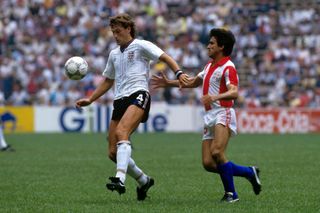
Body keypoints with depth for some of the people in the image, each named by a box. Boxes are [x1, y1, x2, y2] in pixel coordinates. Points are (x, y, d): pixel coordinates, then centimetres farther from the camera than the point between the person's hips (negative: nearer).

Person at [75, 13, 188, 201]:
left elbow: (165, 58, -5)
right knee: (113, 152, 0)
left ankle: (120, 179, -46)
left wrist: (179, 73, -23)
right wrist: (90, 100, 27)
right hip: (120, 100, 8)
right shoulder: (114, 54, 25)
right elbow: (108, 81, 35)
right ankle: (143, 181, 20)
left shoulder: (141, 46, 5)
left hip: (138, 95, -7)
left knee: (121, 132, -33)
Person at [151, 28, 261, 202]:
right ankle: (249, 172, 15)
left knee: (217, 153, -27)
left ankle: (231, 193, -12)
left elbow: (234, 93, -24)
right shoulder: (210, 65, 20)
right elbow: (193, 82, 36)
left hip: (223, 113, -9)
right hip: (209, 116, 9)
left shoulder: (227, 67, -9)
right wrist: (168, 83, 36)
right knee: (208, 163, -1)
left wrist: (215, 97, -41)